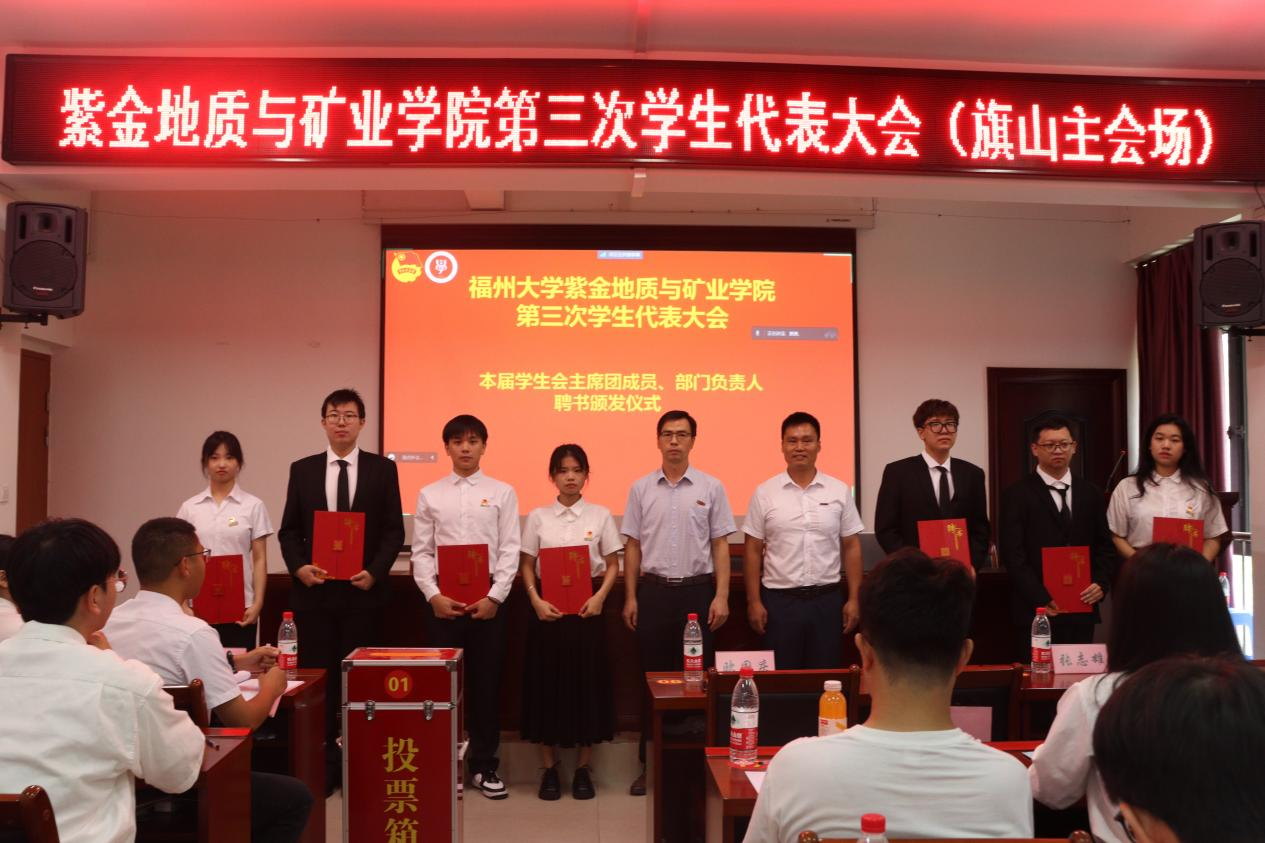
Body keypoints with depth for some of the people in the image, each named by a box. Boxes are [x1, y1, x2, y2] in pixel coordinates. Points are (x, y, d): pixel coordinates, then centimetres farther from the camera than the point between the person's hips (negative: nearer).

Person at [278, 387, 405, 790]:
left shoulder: (382, 468, 2)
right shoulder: (302, 469, 7)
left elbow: (394, 530, 1)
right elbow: (289, 530, 8)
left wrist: (374, 572, -13)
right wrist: (299, 567, -9)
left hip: (363, 589, -1)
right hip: (314, 589, 2)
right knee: (317, 676, 5)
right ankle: (321, 761, 15)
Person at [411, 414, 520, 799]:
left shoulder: (502, 492, 4)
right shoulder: (429, 494, 6)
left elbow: (509, 550, -1)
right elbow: (421, 552, 3)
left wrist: (495, 597, -11)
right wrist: (433, 595, -9)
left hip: (488, 596, 0)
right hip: (442, 597, 1)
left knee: (486, 680, 5)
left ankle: (484, 765, 17)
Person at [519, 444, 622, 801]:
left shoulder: (600, 515, 3)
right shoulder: (538, 516, 4)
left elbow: (613, 566, 4)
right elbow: (526, 566, 5)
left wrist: (600, 597, -12)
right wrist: (536, 600, -11)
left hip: (586, 606, 0)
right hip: (547, 606, 0)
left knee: (587, 681, 3)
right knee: (546, 681, 3)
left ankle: (583, 769, 17)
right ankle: (549, 768, 17)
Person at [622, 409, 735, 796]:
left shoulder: (710, 487, 2)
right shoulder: (641, 488, 5)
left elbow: (720, 546, 2)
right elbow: (632, 546, 7)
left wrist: (721, 596, -5)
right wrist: (630, 597, 2)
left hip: (697, 590, -1)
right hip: (654, 590, 1)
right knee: (652, 677, 6)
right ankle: (651, 763, 17)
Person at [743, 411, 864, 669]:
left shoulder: (839, 491, 3)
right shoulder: (764, 493, -1)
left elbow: (851, 547, 5)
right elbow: (753, 550, 2)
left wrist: (853, 599, 1)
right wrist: (754, 601, -3)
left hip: (827, 599, 1)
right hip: (779, 600, -1)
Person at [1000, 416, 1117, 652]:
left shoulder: (1091, 493, 12)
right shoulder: (1017, 495, -3)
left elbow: (1105, 546, 13)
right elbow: (1013, 554, -8)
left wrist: (1101, 583, -4)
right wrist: (1041, 599, -15)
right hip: (1036, 611, -4)